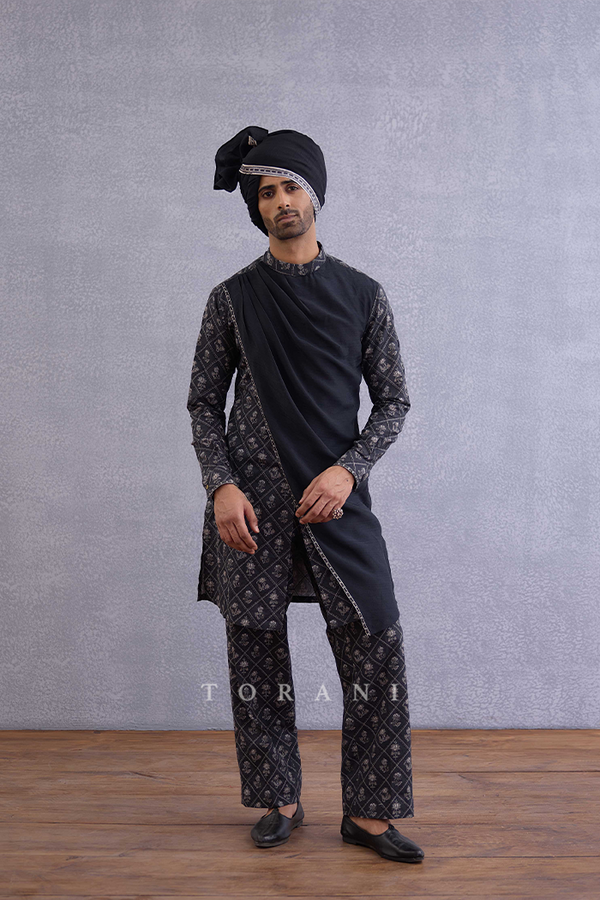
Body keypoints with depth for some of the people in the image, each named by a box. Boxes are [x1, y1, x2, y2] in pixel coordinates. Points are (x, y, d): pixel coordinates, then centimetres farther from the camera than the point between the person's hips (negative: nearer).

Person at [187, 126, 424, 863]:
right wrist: (221, 485, -8)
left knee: (377, 652, -2)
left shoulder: (363, 296, 6)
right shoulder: (232, 298, 6)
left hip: (337, 501, 0)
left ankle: (368, 813, 15)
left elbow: (394, 400, 6)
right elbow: (204, 402, 6)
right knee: (257, 661, 7)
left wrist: (348, 469, -10)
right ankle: (280, 802, 25)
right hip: (252, 507, 0)